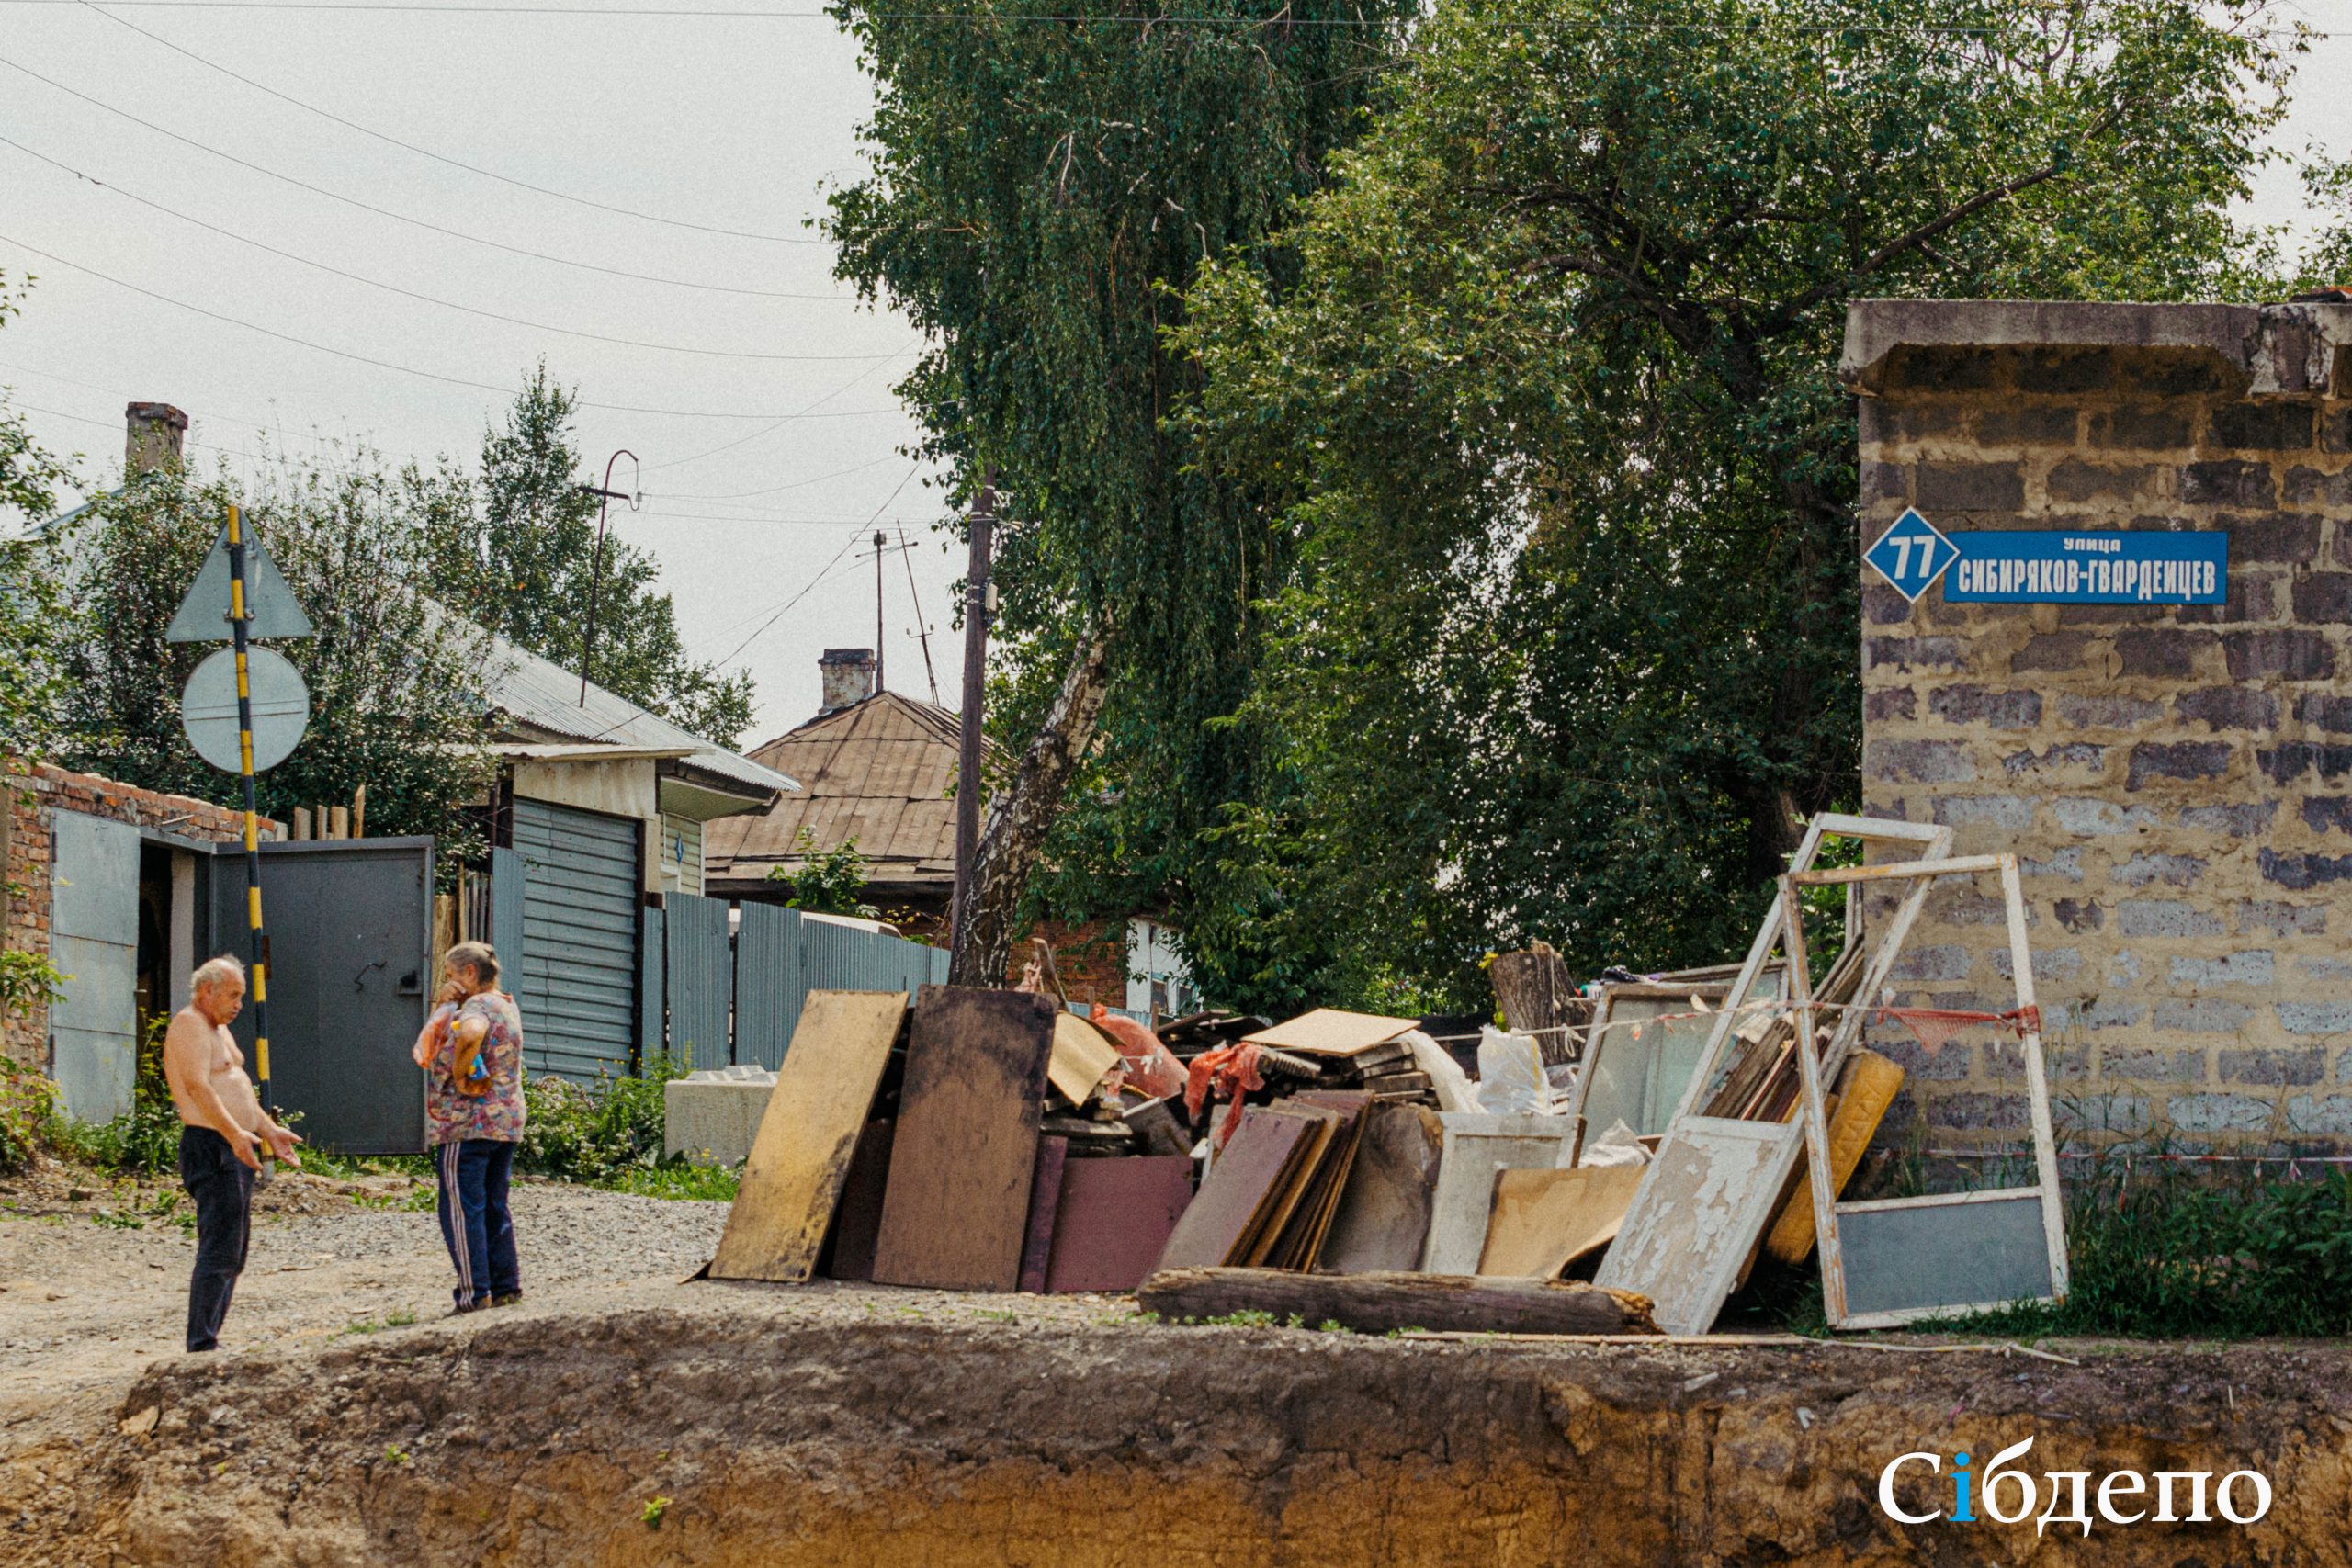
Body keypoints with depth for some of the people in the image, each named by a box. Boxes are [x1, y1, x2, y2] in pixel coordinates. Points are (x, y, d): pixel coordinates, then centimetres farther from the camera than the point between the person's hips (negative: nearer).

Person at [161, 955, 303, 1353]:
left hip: (235, 1150, 11)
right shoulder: (189, 1024, -11)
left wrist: (269, 1129, 22)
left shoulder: (218, 1028, 22)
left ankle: (207, 1339, 15)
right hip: (211, 1147, -11)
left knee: (233, 1254, 12)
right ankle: (201, 1343, -15)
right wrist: (235, 1133, -32)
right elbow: (198, 1086, -24)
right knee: (219, 1250, -14)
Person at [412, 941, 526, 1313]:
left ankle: (474, 1293, -6)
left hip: (467, 1125, -10)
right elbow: (431, 1045, 21)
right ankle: (506, 1286, 18)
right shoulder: (505, 1006, 18)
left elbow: (470, 1033, -39)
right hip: (506, 1123, 10)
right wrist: (444, 1006, 7)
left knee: (461, 1209, -4)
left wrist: (459, 1072, -24)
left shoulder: (477, 1007, -11)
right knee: (495, 1208, 16)